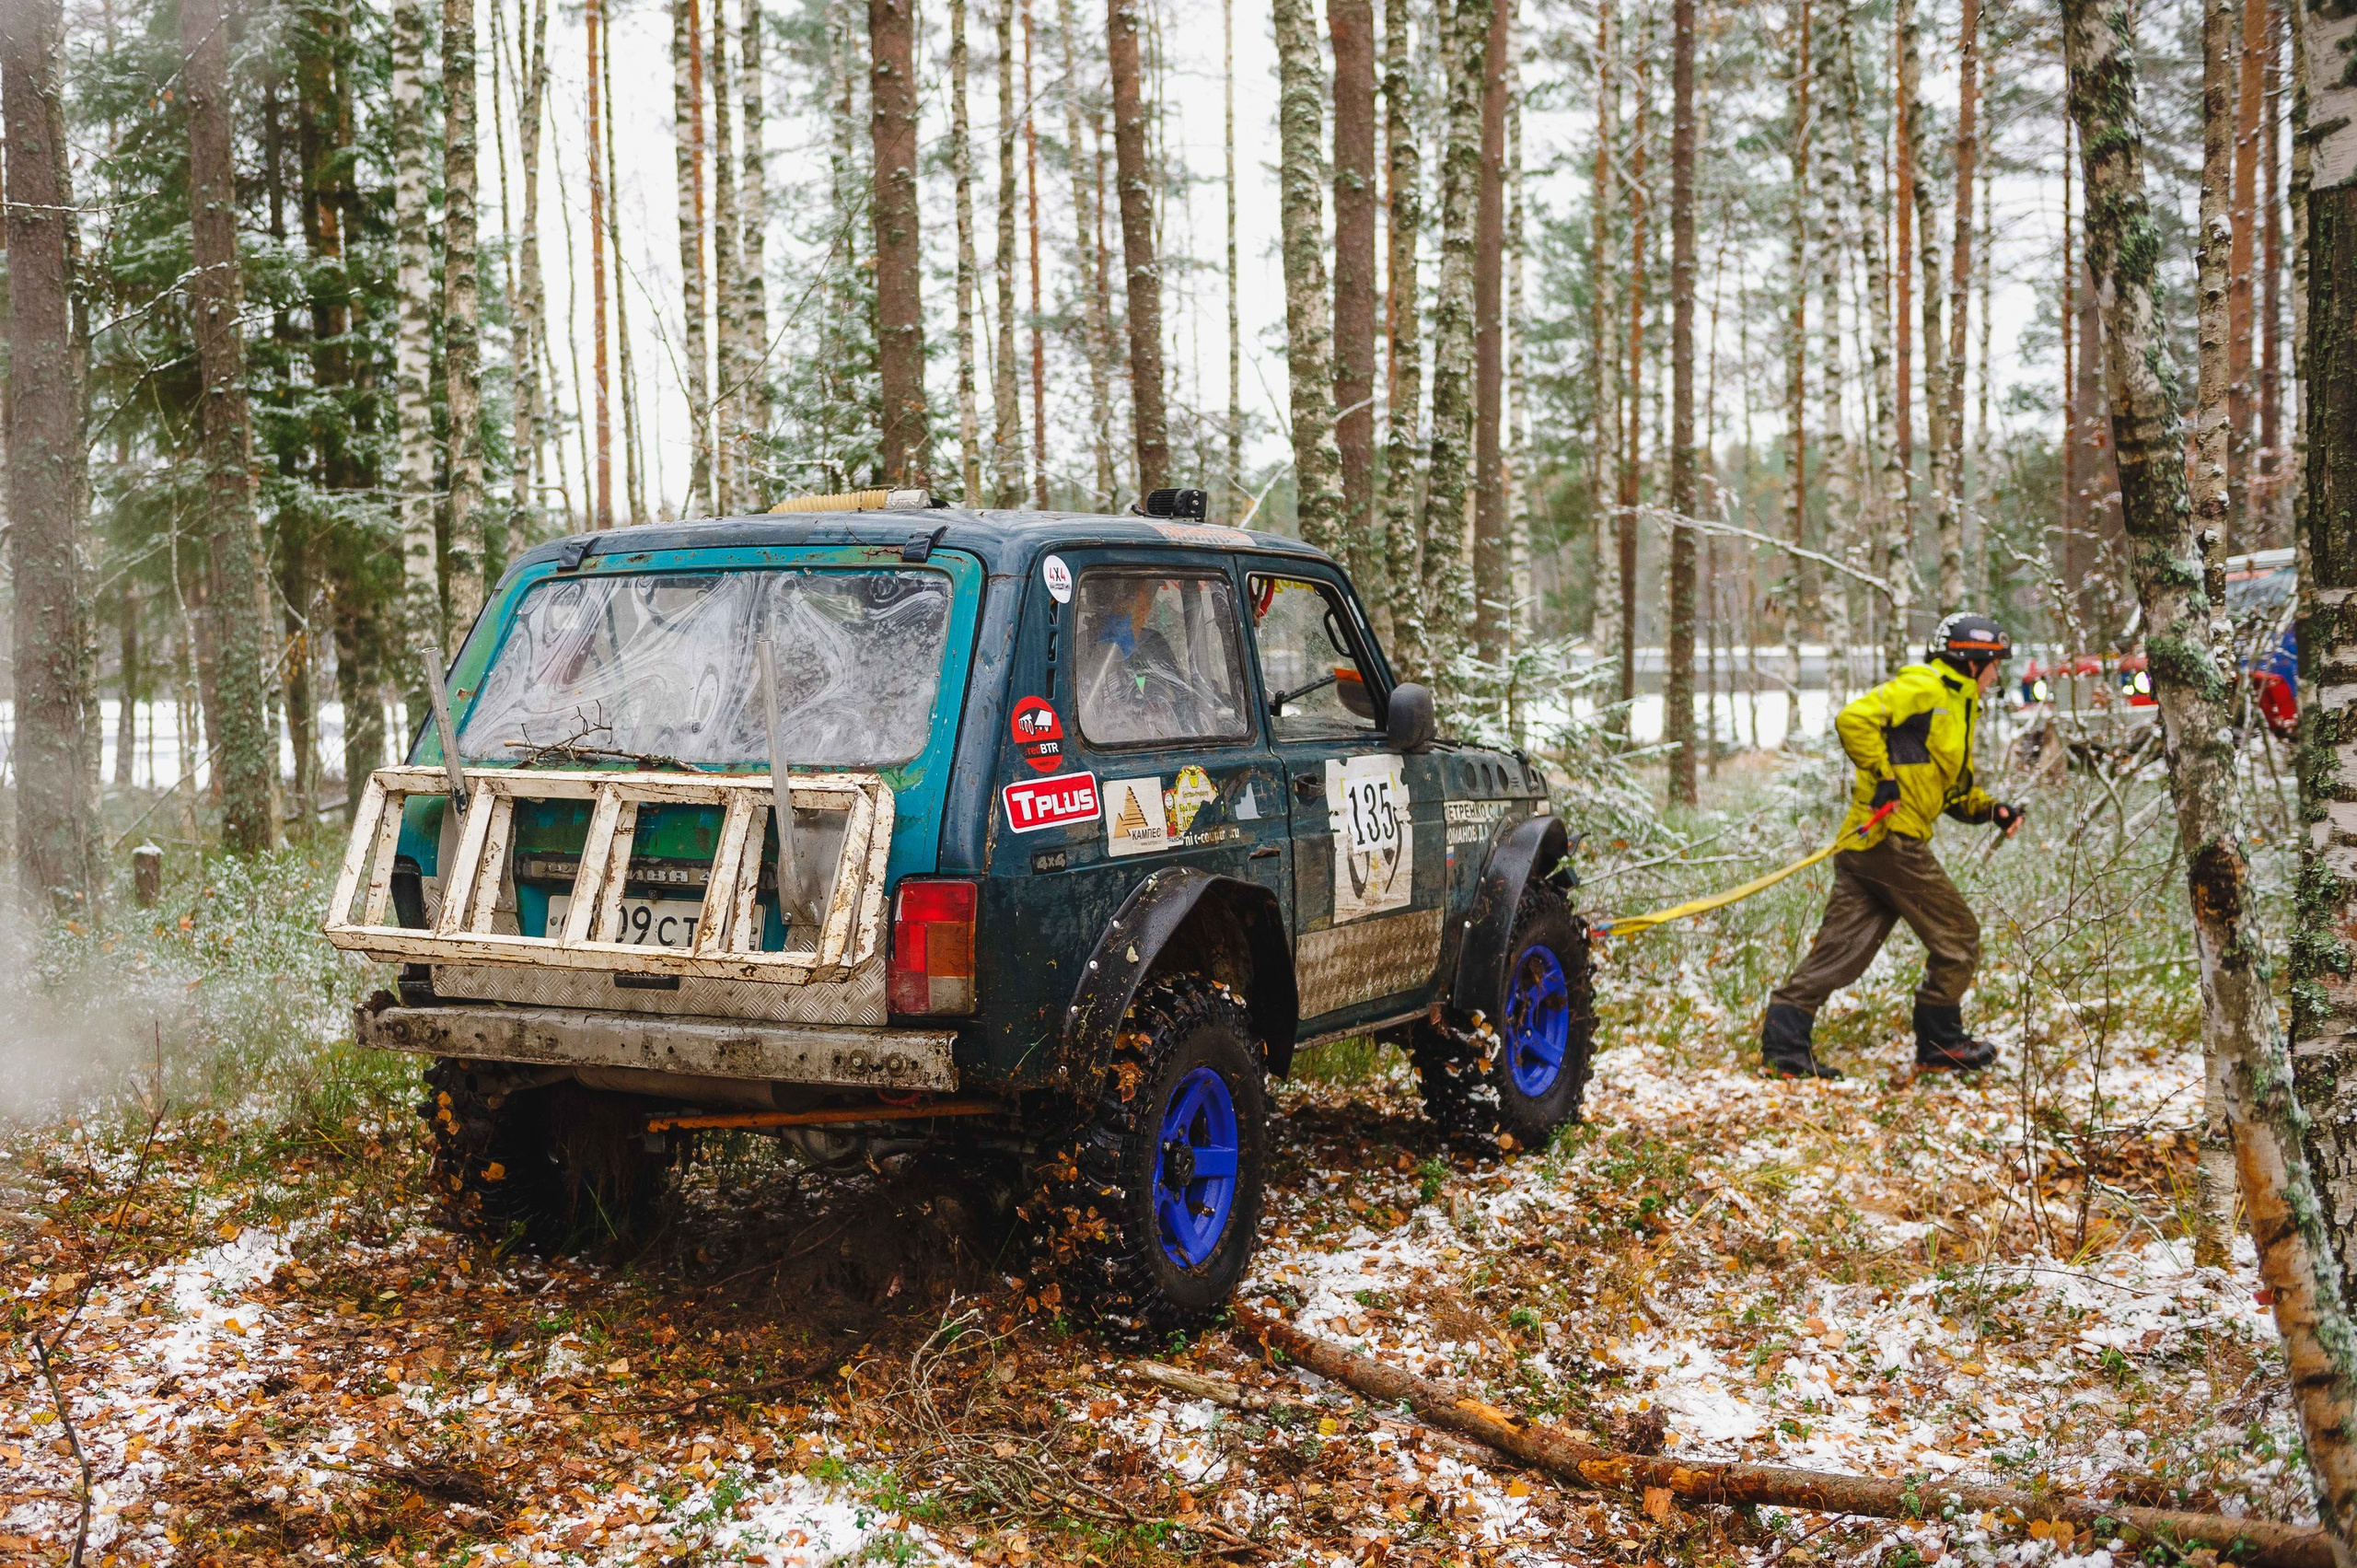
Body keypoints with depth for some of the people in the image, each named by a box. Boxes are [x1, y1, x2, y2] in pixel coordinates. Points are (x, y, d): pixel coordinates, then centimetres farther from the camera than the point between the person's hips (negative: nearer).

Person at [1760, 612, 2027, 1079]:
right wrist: (1882, 776, -19)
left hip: (1862, 845, 10)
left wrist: (1992, 809, 13)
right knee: (1958, 937, 3)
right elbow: (1855, 719, -18)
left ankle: (1782, 1046, 0)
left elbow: (1952, 787, 30)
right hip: (1890, 837, -10)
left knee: (1840, 948, 4)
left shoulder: (1957, 705, 25)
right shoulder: (1923, 687, -6)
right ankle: (1939, 1045, 14)